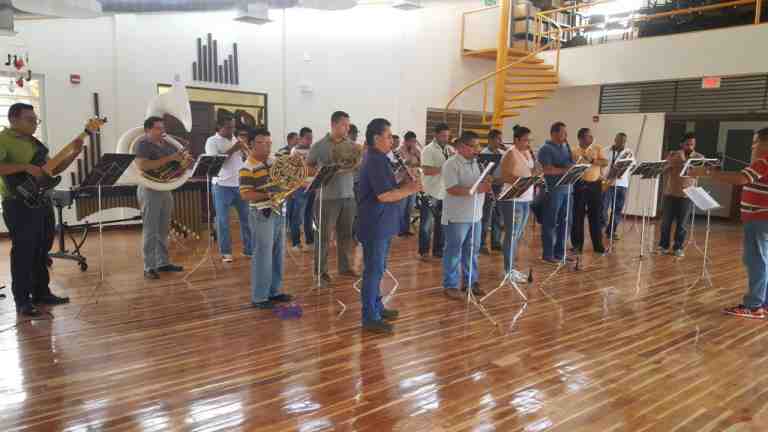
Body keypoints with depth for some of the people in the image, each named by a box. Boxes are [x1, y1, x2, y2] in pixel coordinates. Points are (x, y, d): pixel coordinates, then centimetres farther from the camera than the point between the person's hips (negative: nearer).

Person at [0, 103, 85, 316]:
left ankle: (42, 293, 24)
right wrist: (25, 167, -24)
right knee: (23, 252, -3)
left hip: (42, 201, 8)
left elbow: (53, 169, 18)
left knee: (42, 250, 13)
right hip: (19, 204, -8)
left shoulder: (34, 141, 16)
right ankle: (23, 302, 5)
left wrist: (74, 153, 8)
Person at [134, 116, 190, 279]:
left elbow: (182, 160, 19)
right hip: (149, 190, -7)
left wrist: (185, 159, -6)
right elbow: (143, 165, -25)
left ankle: (163, 262, 21)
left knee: (163, 229, 12)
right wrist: (169, 158, -25)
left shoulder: (167, 144, 12)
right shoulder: (143, 144, -9)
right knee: (150, 231, -3)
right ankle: (149, 267, 2)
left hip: (166, 190, 7)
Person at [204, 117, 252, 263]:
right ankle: (225, 252, 11)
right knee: (223, 221, 1)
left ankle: (249, 248, 19)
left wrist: (244, 146, -2)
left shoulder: (235, 141, 15)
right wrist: (232, 150, -18)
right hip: (222, 186, -6)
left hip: (240, 184, 6)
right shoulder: (212, 141, -3)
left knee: (246, 217, 8)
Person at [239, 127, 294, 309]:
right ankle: (259, 297, 8)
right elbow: (245, 194, -19)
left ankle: (274, 291, 27)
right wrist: (268, 195, -25)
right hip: (262, 215, -8)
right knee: (263, 256, -2)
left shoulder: (273, 161, 9)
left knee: (277, 254, 14)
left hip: (277, 212, 8)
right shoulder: (248, 168, -13)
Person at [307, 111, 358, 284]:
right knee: (323, 235, 2)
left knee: (346, 234, 11)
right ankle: (321, 270, 13)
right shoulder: (319, 145, -2)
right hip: (327, 197, -3)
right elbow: (307, 166, 8)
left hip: (348, 196, 3)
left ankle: (345, 267, 24)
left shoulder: (352, 144, 5)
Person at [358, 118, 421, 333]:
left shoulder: (379, 159, 14)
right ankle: (370, 318, 5)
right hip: (375, 225, -10)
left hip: (382, 224, 10)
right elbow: (384, 195, -25)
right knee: (374, 270, -3)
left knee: (377, 269, 18)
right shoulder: (375, 161, -18)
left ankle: (376, 307, 31)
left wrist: (404, 185, 3)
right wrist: (409, 190, -13)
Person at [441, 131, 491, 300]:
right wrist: (476, 189, -28)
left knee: (472, 250, 14)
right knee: (453, 252, 2)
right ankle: (450, 285, 11)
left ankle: (471, 281, 27)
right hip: (457, 216, -8)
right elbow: (452, 189, -23)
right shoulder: (451, 164, -14)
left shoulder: (475, 163, 12)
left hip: (475, 215, 8)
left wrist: (486, 186, -5)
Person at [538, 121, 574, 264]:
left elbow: (571, 164, 22)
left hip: (566, 189, 8)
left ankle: (560, 252, 20)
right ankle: (548, 254, 6)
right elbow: (547, 169, -18)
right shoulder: (546, 149, -8)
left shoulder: (565, 148, 17)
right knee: (550, 223, -1)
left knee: (564, 223, 10)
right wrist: (565, 170, -21)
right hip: (553, 190, -8)